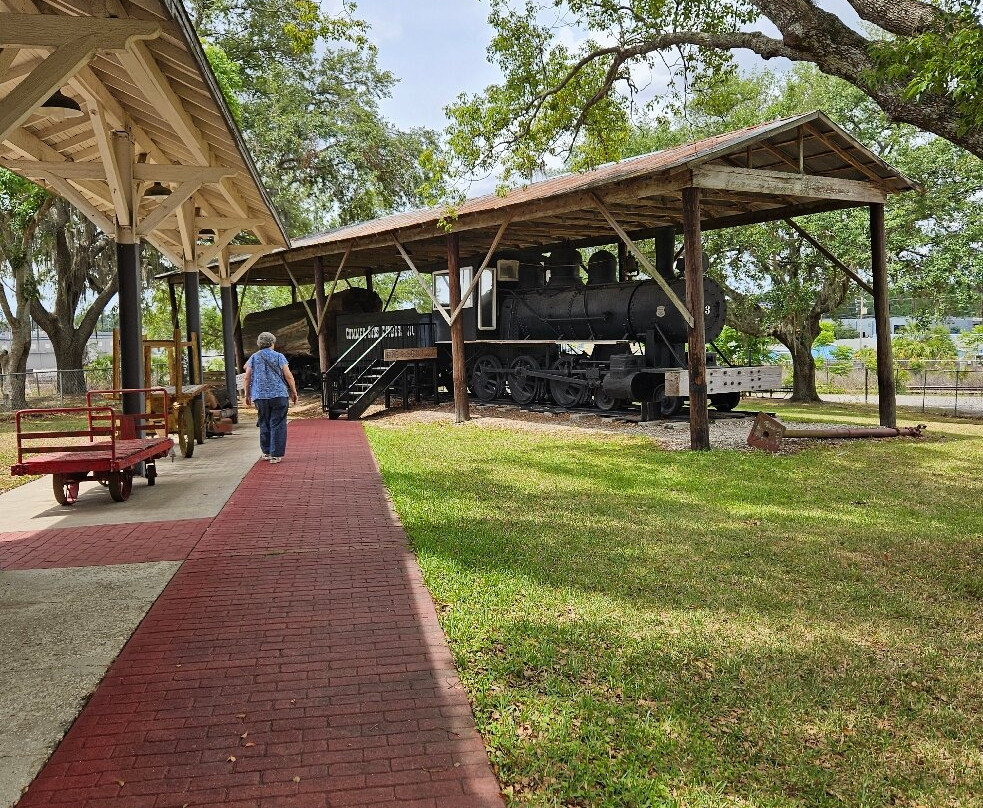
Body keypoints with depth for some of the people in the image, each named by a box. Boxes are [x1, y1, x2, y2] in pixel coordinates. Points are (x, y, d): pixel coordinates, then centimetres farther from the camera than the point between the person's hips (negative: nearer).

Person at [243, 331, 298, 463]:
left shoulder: (253, 358, 7)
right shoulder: (279, 357, -1)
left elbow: (247, 378, 6)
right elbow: (288, 376, -5)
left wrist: (247, 394, 14)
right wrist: (294, 392, 4)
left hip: (260, 396, 3)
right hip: (279, 395, -3)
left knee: (264, 424, 15)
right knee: (277, 425, -1)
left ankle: (266, 452, 19)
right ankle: (275, 455, -4)